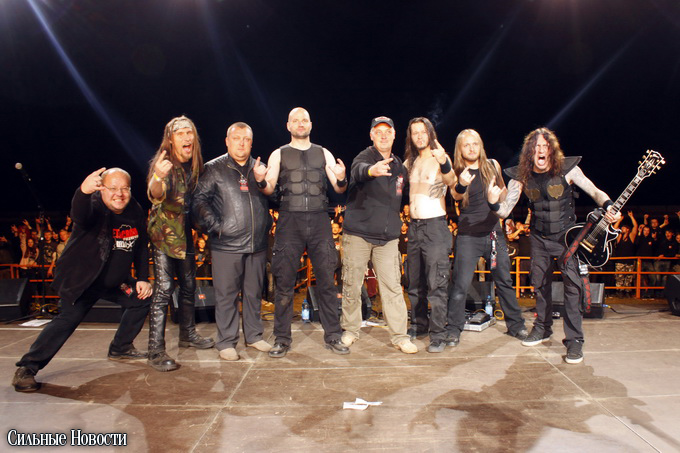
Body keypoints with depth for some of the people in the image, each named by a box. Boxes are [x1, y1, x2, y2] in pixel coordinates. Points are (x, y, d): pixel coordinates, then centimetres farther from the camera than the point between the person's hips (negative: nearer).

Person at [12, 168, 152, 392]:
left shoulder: (136, 212, -2)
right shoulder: (94, 207, -21)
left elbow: (141, 247, 8)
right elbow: (79, 216, -47)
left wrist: (142, 279, 2)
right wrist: (83, 191, -69)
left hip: (116, 281, 7)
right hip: (80, 278, -6)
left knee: (142, 299, 9)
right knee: (69, 318, -18)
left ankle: (120, 349, 25)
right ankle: (26, 369, -8)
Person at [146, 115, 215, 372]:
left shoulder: (194, 165, 7)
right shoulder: (162, 163, -14)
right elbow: (155, 194, -33)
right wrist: (157, 177, -53)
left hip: (184, 234, 7)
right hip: (164, 234, -7)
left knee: (189, 286, 15)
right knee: (163, 290, -10)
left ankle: (188, 335, 32)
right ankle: (156, 353, -5)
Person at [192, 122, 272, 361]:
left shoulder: (259, 168, 14)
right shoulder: (214, 168, 2)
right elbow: (199, 200, -3)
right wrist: (215, 227, -9)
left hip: (257, 244, 4)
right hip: (227, 245, -4)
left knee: (254, 293, 12)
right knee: (226, 295, 1)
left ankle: (254, 336, 26)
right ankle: (226, 342, 13)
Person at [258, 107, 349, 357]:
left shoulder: (323, 154, 14)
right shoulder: (279, 155, 10)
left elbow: (339, 188, 9)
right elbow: (269, 189, 2)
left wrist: (341, 179, -14)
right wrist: (261, 181, -20)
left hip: (319, 220, 1)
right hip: (290, 221, -1)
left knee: (326, 280, 2)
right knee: (284, 282, 1)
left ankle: (332, 336, 13)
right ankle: (282, 339, 12)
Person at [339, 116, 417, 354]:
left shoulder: (399, 166, 13)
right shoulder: (364, 157, -6)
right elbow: (358, 171, -32)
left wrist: (396, 223, 14)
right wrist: (372, 170, -55)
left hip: (388, 236, 4)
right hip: (358, 233, -3)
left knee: (393, 287, 0)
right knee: (352, 286, 4)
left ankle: (400, 336, 9)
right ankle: (351, 330, 22)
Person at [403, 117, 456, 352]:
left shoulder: (440, 159, -5)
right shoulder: (410, 162, 14)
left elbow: (451, 182, -24)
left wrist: (444, 163, -45)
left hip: (435, 225, -6)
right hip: (414, 226, 7)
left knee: (436, 283, -8)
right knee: (415, 282, 12)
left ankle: (438, 334, -2)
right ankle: (419, 324, 25)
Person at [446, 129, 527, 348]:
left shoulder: (492, 165, 7)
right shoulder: (458, 172, -3)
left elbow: (503, 191, 19)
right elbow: (456, 196, -22)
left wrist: (499, 195, -5)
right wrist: (461, 185, -45)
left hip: (493, 233, 4)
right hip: (468, 236, -3)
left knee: (504, 281, 11)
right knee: (461, 285, -7)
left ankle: (515, 325, 25)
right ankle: (453, 330, 5)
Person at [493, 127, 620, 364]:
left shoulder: (567, 168, -13)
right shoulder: (521, 176, -7)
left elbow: (595, 192, -8)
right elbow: (504, 212, -9)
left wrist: (608, 206, -29)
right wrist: (494, 203, -31)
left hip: (566, 235, -3)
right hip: (539, 238, 3)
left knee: (572, 282, -13)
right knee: (540, 284, 13)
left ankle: (574, 340, -3)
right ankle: (543, 328, 32)